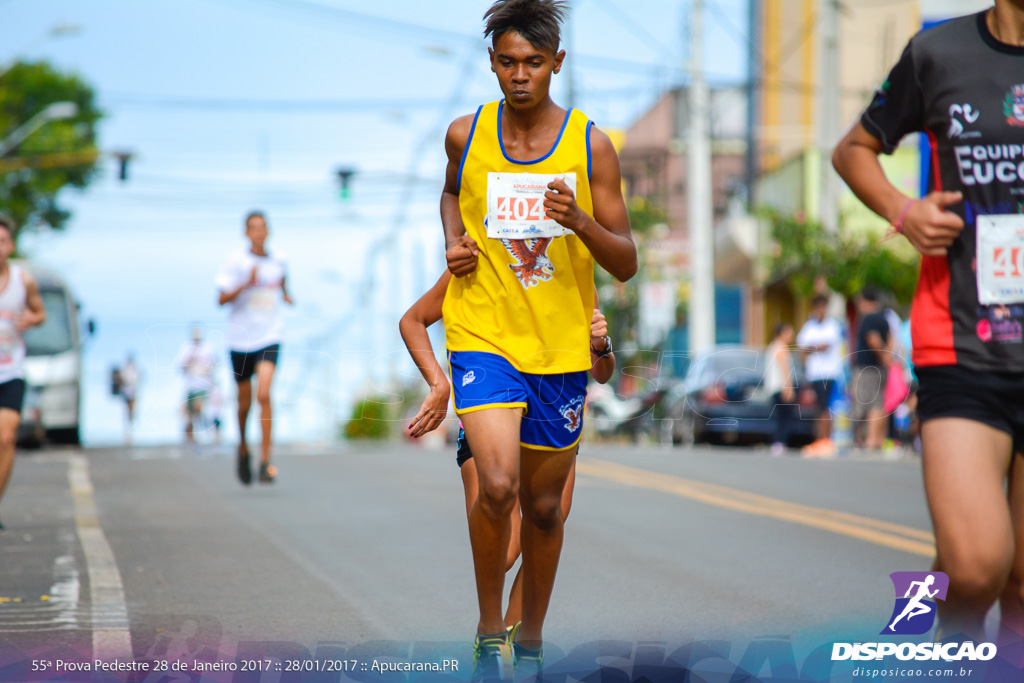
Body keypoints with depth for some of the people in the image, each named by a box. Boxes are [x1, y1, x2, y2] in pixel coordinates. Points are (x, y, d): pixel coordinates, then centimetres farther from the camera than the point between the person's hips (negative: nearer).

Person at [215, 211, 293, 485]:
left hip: (269, 338, 0)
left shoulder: (279, 260, 5)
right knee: (244, 403, 11)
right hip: (241, 337, 0)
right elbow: (222, 299, -10)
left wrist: (286, 295, 7)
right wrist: (247, 284, -23)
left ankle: (265, 461, -17)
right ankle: (243, 449, 39)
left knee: (264, 395, -19)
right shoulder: (237, 260, -5)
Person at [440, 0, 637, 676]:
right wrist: (454, 239, 4)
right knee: (497, 485, -21)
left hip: (562, 346, 1)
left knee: (544, 505, 12)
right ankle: (489, 631, 0)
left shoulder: (591, 145, -4)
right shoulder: (466, 135, -1)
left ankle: (531, 640, 32)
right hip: (483, 334, -1)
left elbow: (626, 265, -3)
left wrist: (581, 222, -22)